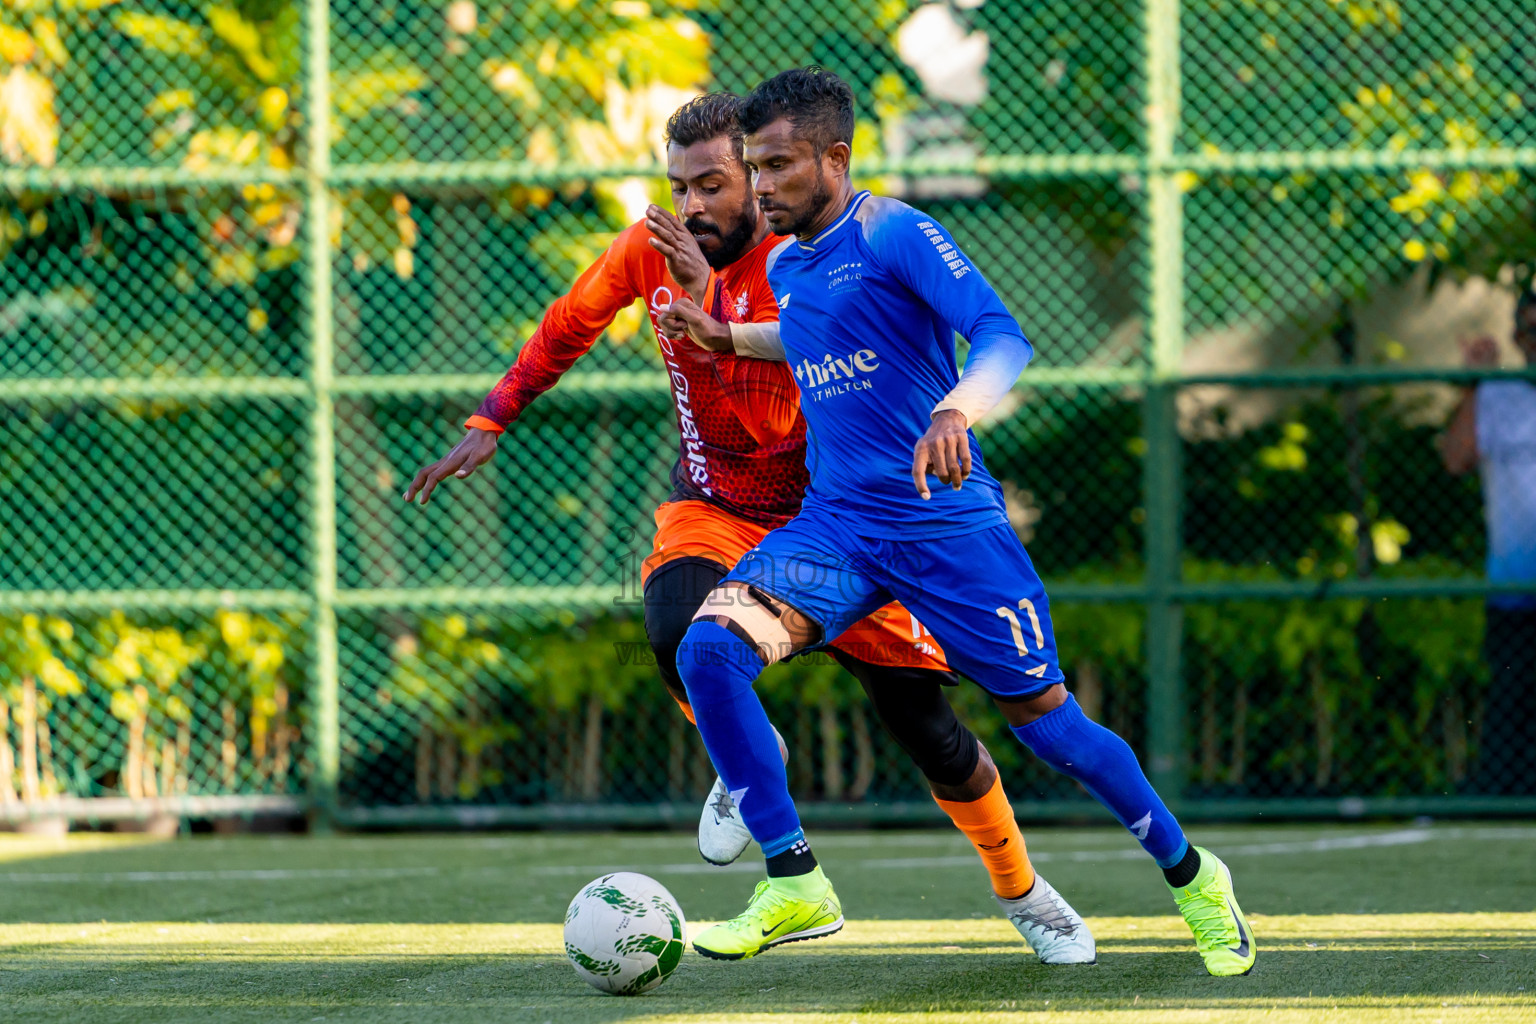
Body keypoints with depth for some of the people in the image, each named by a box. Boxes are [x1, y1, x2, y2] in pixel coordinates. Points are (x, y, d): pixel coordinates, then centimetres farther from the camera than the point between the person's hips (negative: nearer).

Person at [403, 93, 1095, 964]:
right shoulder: (652, 248, -7)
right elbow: (568, 328, 10)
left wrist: (717, 322, -54)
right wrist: (490, 423, 8)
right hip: (712, 511, 3)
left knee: (929, 732, -4)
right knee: (679, 637, -31)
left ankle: (1023, 893, 23)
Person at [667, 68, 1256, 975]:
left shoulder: (896, 235, -12)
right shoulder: (784, 268, 11)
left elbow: (1004, 337, -24)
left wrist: (956, 410, -42)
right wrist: (722, 335, 24)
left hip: (947, 525, -6)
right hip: (835, 526, 6)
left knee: (1044, 720, 2)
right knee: (710, 646, -19)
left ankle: (1190, 875, 26)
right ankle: (795, 887, -14)